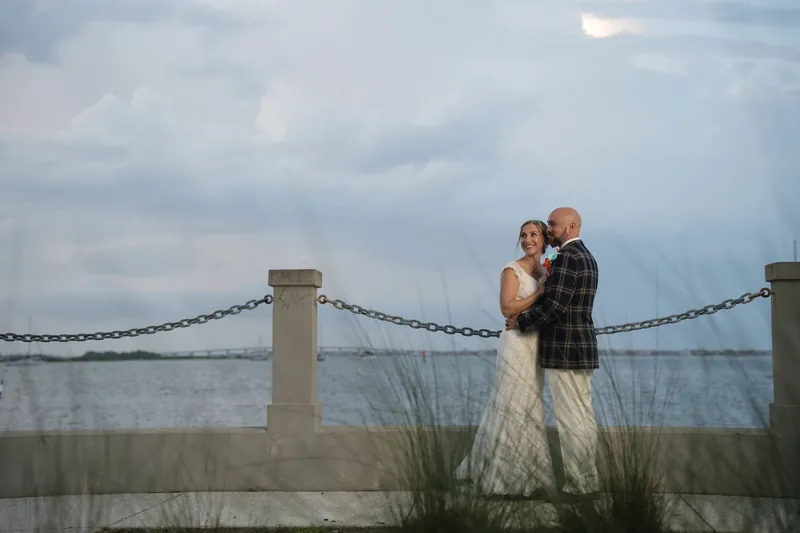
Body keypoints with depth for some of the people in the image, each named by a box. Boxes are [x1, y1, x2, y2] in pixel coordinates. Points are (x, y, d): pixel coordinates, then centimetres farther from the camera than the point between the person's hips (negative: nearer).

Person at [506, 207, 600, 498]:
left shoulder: (567, 257, -16)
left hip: (564, 351, -10)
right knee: (583, 417, 11)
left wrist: (521, 322, -8)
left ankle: (578, 486, -3)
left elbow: (554, 306, -21)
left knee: (571, 420, -6)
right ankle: (587, 481, 16)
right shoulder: (587, 257, 16)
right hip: (581, 347, 10)